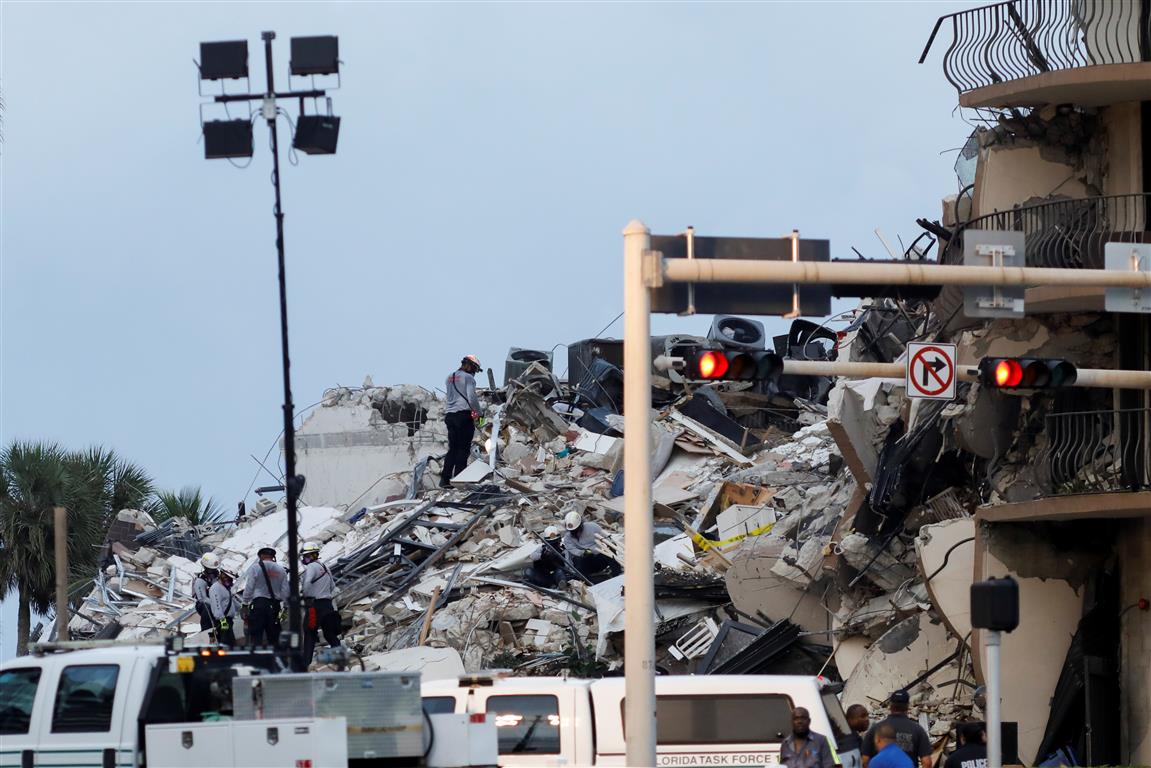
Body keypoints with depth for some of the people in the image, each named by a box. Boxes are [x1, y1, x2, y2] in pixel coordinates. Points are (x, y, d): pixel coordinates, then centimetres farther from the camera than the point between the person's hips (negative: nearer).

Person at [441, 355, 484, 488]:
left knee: (452, 448, 10)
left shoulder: (449, 378, 17)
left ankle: (445, 479, 4)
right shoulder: (468, 378, -6)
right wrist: (479, 412, 2)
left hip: (450, 415, 7)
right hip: (464, 415, -7)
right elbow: (472, 398, -12)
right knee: (463, 449, -3)